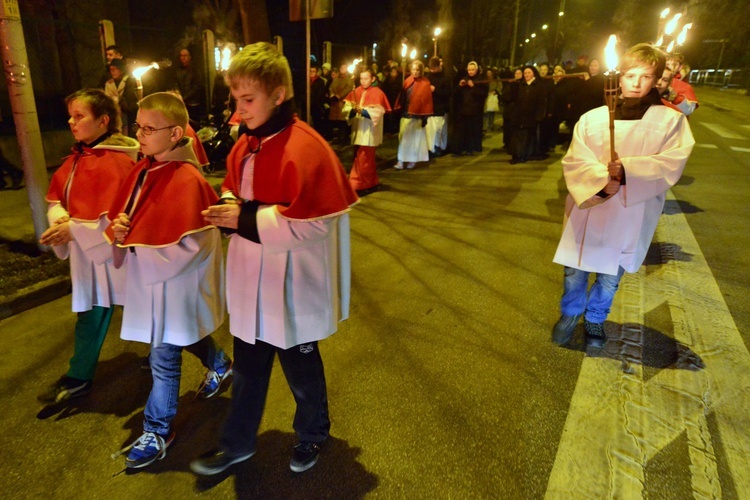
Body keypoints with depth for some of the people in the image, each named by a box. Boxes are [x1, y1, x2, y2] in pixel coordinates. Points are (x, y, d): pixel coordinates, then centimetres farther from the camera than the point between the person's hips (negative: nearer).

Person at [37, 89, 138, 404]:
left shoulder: (117, 160, -19)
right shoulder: (75, 159, 7)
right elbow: (55, 197, 12)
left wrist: (74, 230, -21)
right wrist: (60, 217, -11)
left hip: (114, 251, -8)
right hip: (86, 251, 8)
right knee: (89, 316, 19)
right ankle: (78, 379, 36)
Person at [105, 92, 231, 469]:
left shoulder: (187, 180, -23)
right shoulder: (142, 170, 3)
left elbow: (188, 247, -25)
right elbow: (125, 214, 13)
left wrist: (135, 244, -18)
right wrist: (119, 230, -10)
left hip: (176, 282, -8)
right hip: (149, 277, 9)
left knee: (163, 359, 4)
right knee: (187, 336, 28)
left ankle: (157, 431, 24)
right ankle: (219, 365, 56)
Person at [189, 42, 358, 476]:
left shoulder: (305, 150, -22)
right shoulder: (244, 147, 4)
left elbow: (311, 226, -25)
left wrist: (245, 221, -23)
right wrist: (229, 208, -6)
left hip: (291, 288, -7)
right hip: (252, 282, 7)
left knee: (301, 368, 15)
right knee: (247, 368, 21)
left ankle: (313, 435, 43)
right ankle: (238, 444, 43)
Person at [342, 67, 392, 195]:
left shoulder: (377, 93, -7)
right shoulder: (356, 92, 7)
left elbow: (378, 113, -15)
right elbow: (347, 108, 2)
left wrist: (364, 111, -27)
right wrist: (352, 110, -19)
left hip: (369, 132, -6)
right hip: (358, 130, 6)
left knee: (363, 159, -5)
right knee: (366, 158, 14)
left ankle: (361, 185, 4)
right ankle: (371, 183, 27)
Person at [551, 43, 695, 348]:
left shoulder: (671, 121, -1)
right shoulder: (593, 118, -2)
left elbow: (671, 164, -10)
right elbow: (574, 160, -7)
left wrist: (627, 169, -23)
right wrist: (602, 179, -23)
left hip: (630, 215, 0)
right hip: (587, 208, 0)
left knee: (610, 275, 11)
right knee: (575, 269, 8)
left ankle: (595, 319, 36)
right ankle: (571, 313, 35)